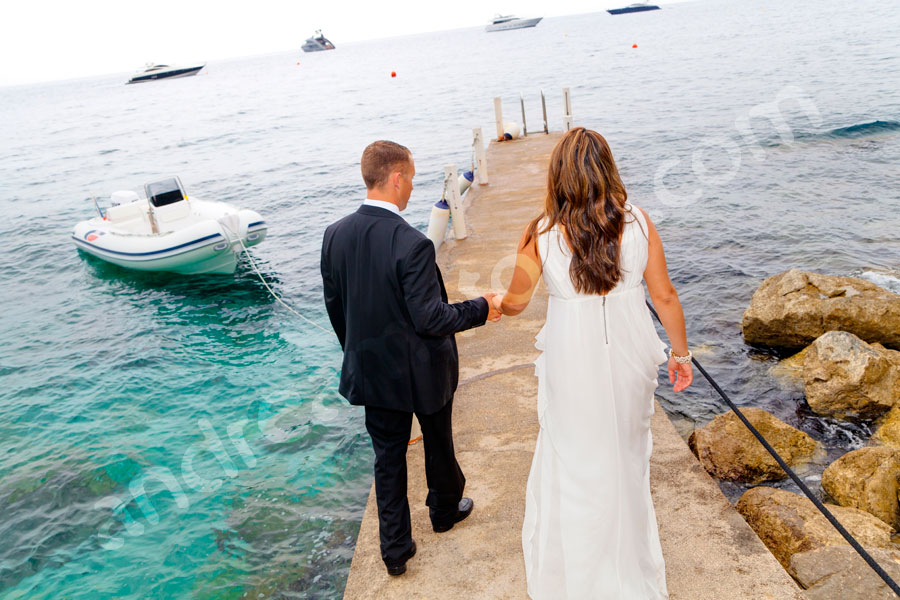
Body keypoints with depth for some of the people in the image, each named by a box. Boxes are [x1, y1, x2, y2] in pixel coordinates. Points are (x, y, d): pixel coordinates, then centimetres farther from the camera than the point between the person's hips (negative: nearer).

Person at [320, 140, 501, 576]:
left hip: (371, 372, 5)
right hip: (423, 372, -4)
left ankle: (395, 550, 26)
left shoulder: (335, 235, -7)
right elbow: (430, 319, -24)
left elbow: (335, 306, 4)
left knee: (387, 458, 17)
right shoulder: (411, 244, -27)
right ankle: (445, 510, 47)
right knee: (438, 444, 23)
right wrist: (480, 308, -9)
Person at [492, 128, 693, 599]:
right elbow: (665, 296, -3)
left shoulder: (541, 234, -14)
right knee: (626, 458, 23)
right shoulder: (638, 222, -9)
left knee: (573, 462, 17)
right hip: (629, 360, 3)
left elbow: (516, 301, -2)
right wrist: (680, 352, 11)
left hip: (572, 363, -2)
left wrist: (496, 304, 22)